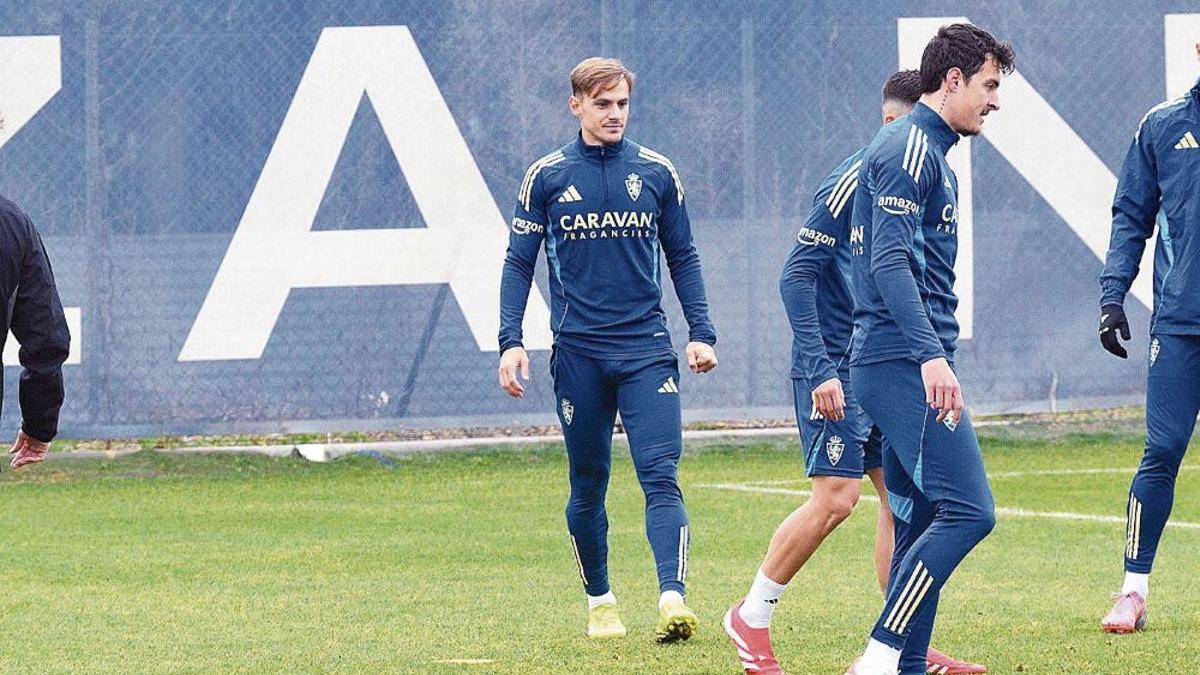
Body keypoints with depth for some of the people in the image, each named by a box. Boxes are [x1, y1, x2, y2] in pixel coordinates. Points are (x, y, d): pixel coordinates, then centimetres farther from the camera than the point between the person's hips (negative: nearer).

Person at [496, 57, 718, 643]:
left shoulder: (656, 173, 6)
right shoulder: (546, 177, 3)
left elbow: (682, 258, 13)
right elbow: (519, 262, 6)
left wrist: (700, 333, 3)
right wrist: (510, 341, -4)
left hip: (647, 351, 0)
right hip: (577, 353, 0)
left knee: (660, 477, -14)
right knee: (587, 485, 8)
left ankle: (673, 599, -25)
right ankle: (599, 600, 24)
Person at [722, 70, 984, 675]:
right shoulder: (852, 183, -14)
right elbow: (798, 275, -16)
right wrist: (819, 369, -21)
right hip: (836, 369, -8)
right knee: (836, 496, -13)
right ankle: (751, 617, 2)